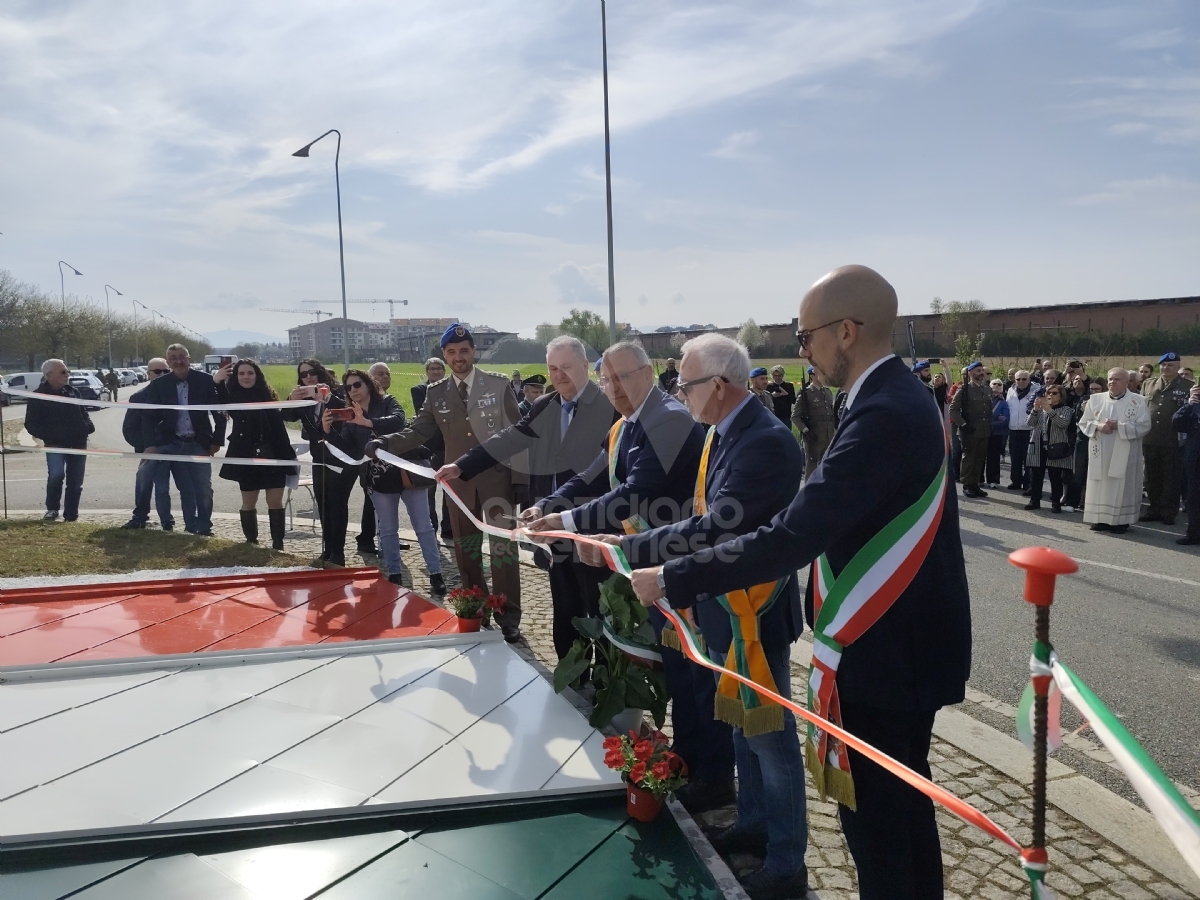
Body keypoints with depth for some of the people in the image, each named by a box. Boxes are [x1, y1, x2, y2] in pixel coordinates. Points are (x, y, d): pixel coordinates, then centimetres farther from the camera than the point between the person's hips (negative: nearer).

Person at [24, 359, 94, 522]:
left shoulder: (73, 392, 12)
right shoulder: (39, 396, -3)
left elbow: (84, 413, 22)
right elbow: (31, 425, -2)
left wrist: (88, 426, 1)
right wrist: (48, 436, -18)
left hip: (78, 443, 5)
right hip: (55, 444, -5)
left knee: (76, 482, 5)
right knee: (56, 475, -23)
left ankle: (71, 515, 16)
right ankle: (52, 509, -2)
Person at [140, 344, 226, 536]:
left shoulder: (205, 380, -5)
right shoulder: (158, 385, -1)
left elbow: (219, 412, 0)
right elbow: (149, 416, 2)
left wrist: (217, 440, -3)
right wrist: (150, 444, -8)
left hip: (199, 444, -1)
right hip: (172, 445, 1)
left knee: (204, 489, -2)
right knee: (186, 489, 8)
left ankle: (204, 527, 10)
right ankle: (191, 527, 18)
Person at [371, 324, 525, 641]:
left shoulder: (499, 385, -3)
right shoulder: (436, 393, 5)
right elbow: (417, 431, 1)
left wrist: (522, 478, -8)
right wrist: (384, 443, -19)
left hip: (497, 477, -3)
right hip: (458, 481, 3)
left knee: (503, 546, -3)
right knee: (465, 549, 12)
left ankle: (508, 616, 10)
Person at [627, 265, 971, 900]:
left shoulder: (882, 416, -26)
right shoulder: (899, 397, 7)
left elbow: (791, 537, -31)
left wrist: (671, 580, -24)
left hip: (883, 653, -10)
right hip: (906, 640, 10)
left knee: (873, 814, 8)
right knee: (904, 799, 24)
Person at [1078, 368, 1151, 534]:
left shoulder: (1138, 401, -2)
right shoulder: (1095, 399, 7)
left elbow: (1144, 426, -8)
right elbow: (1083, 423, 7)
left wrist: (1118, 426, -17)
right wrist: (1098, 426, -12)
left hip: (1124, 455, -3)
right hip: (1100, 453, 3)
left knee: (1122, 487, 0)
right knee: (1100, 486, 5)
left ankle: (1121, 521, 7)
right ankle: (1100, 518, 13)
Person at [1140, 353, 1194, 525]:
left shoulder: (1187, 386, 0)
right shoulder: (1148, 384, 11)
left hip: (1173, 441, -4)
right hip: (1149, 439, 4)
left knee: (1171, 479, 4)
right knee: (1152, 477, 11)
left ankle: (1169, 512, 13)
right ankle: (1154, 509, 21)